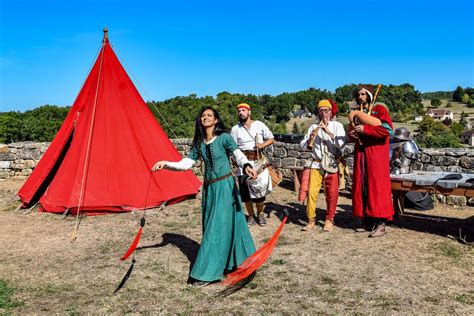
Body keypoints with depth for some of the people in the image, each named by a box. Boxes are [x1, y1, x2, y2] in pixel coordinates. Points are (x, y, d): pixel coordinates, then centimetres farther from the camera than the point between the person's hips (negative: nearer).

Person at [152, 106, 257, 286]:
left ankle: (207, 272, -1)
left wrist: (246, 166, -39)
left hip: (225, 186, -6)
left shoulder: (224, 138, -8)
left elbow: (238, 155, -19)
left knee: (217, 227, -6)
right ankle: (223, 264, 29)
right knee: (210, 226, 12)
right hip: (209, 188, 6)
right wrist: (165, 164, -7)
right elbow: (186, 164, 5)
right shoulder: (199, 144, 7)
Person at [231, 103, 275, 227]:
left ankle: (260, 214, 23)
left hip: (258, 162, 0)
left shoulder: (259, 125, 4)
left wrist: (263, 145, -11)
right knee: (245, 191, 1)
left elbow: (271, 139, 9)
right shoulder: (235, 129, 4)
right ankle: (251, 216, 18)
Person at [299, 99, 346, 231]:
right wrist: (313, 134, -12)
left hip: (332, 164, -1)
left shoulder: (337, 125, 6)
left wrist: (328, 131, -16)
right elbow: (303, 145, 2)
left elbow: (341, 144, -10)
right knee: (312, 192, -7)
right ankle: (311, 220, 2)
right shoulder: (313, 127, 10)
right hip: (317, 164, 1)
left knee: (332, 194, 1)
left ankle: (329, 220, 17)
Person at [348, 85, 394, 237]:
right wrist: (351, 134, 3)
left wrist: (365, 129, -18)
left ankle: (380, 223, -6)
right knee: (361, 186, 4)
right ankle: (367, 220, 13)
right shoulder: (356, 113, 18)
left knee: (377, 186, -8)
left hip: (376, 154, -6)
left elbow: (388, 129, -13)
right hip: (360, 154, 6)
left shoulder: (379, 109, 0)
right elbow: (352, 131, 27)